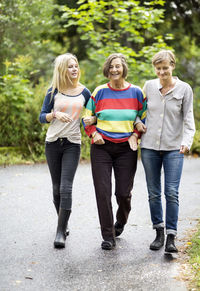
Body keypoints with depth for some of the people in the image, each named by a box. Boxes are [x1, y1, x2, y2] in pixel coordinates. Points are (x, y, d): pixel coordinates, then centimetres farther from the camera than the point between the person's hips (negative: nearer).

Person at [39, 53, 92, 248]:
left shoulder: (84, 92, 3)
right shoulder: (54, 92, 2)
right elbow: (42, 117, 0)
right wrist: (56, 115, -18)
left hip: (72, 144, -1)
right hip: (53, 143, 1)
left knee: (66, 188, -11)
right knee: (57, 187, 10)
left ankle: (61, 232, -7)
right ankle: (63, 223, 29)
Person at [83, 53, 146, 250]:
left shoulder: (136, 92, 3)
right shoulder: (99, 92, 3)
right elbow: (87, 117, 12)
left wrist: (135, 134, -3)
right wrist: (94, 133, -4)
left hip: (126, 148, 0)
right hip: (102, 147, 0)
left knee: (124, 192, 1)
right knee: (103, 192, -5)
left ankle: (121, 221, 36)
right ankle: (108, 236, 5)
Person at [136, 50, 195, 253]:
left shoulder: (184, 89, -2)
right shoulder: (149, 86, 4)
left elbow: (188, 119, -2)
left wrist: (187, 141, -17)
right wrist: (137, 122, 1)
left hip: (173, 148, -2)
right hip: (149, 146, 3)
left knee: (172, 192, -9)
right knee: (153, 193, 7)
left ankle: (171, 237, -2)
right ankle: (159, 232, 20)